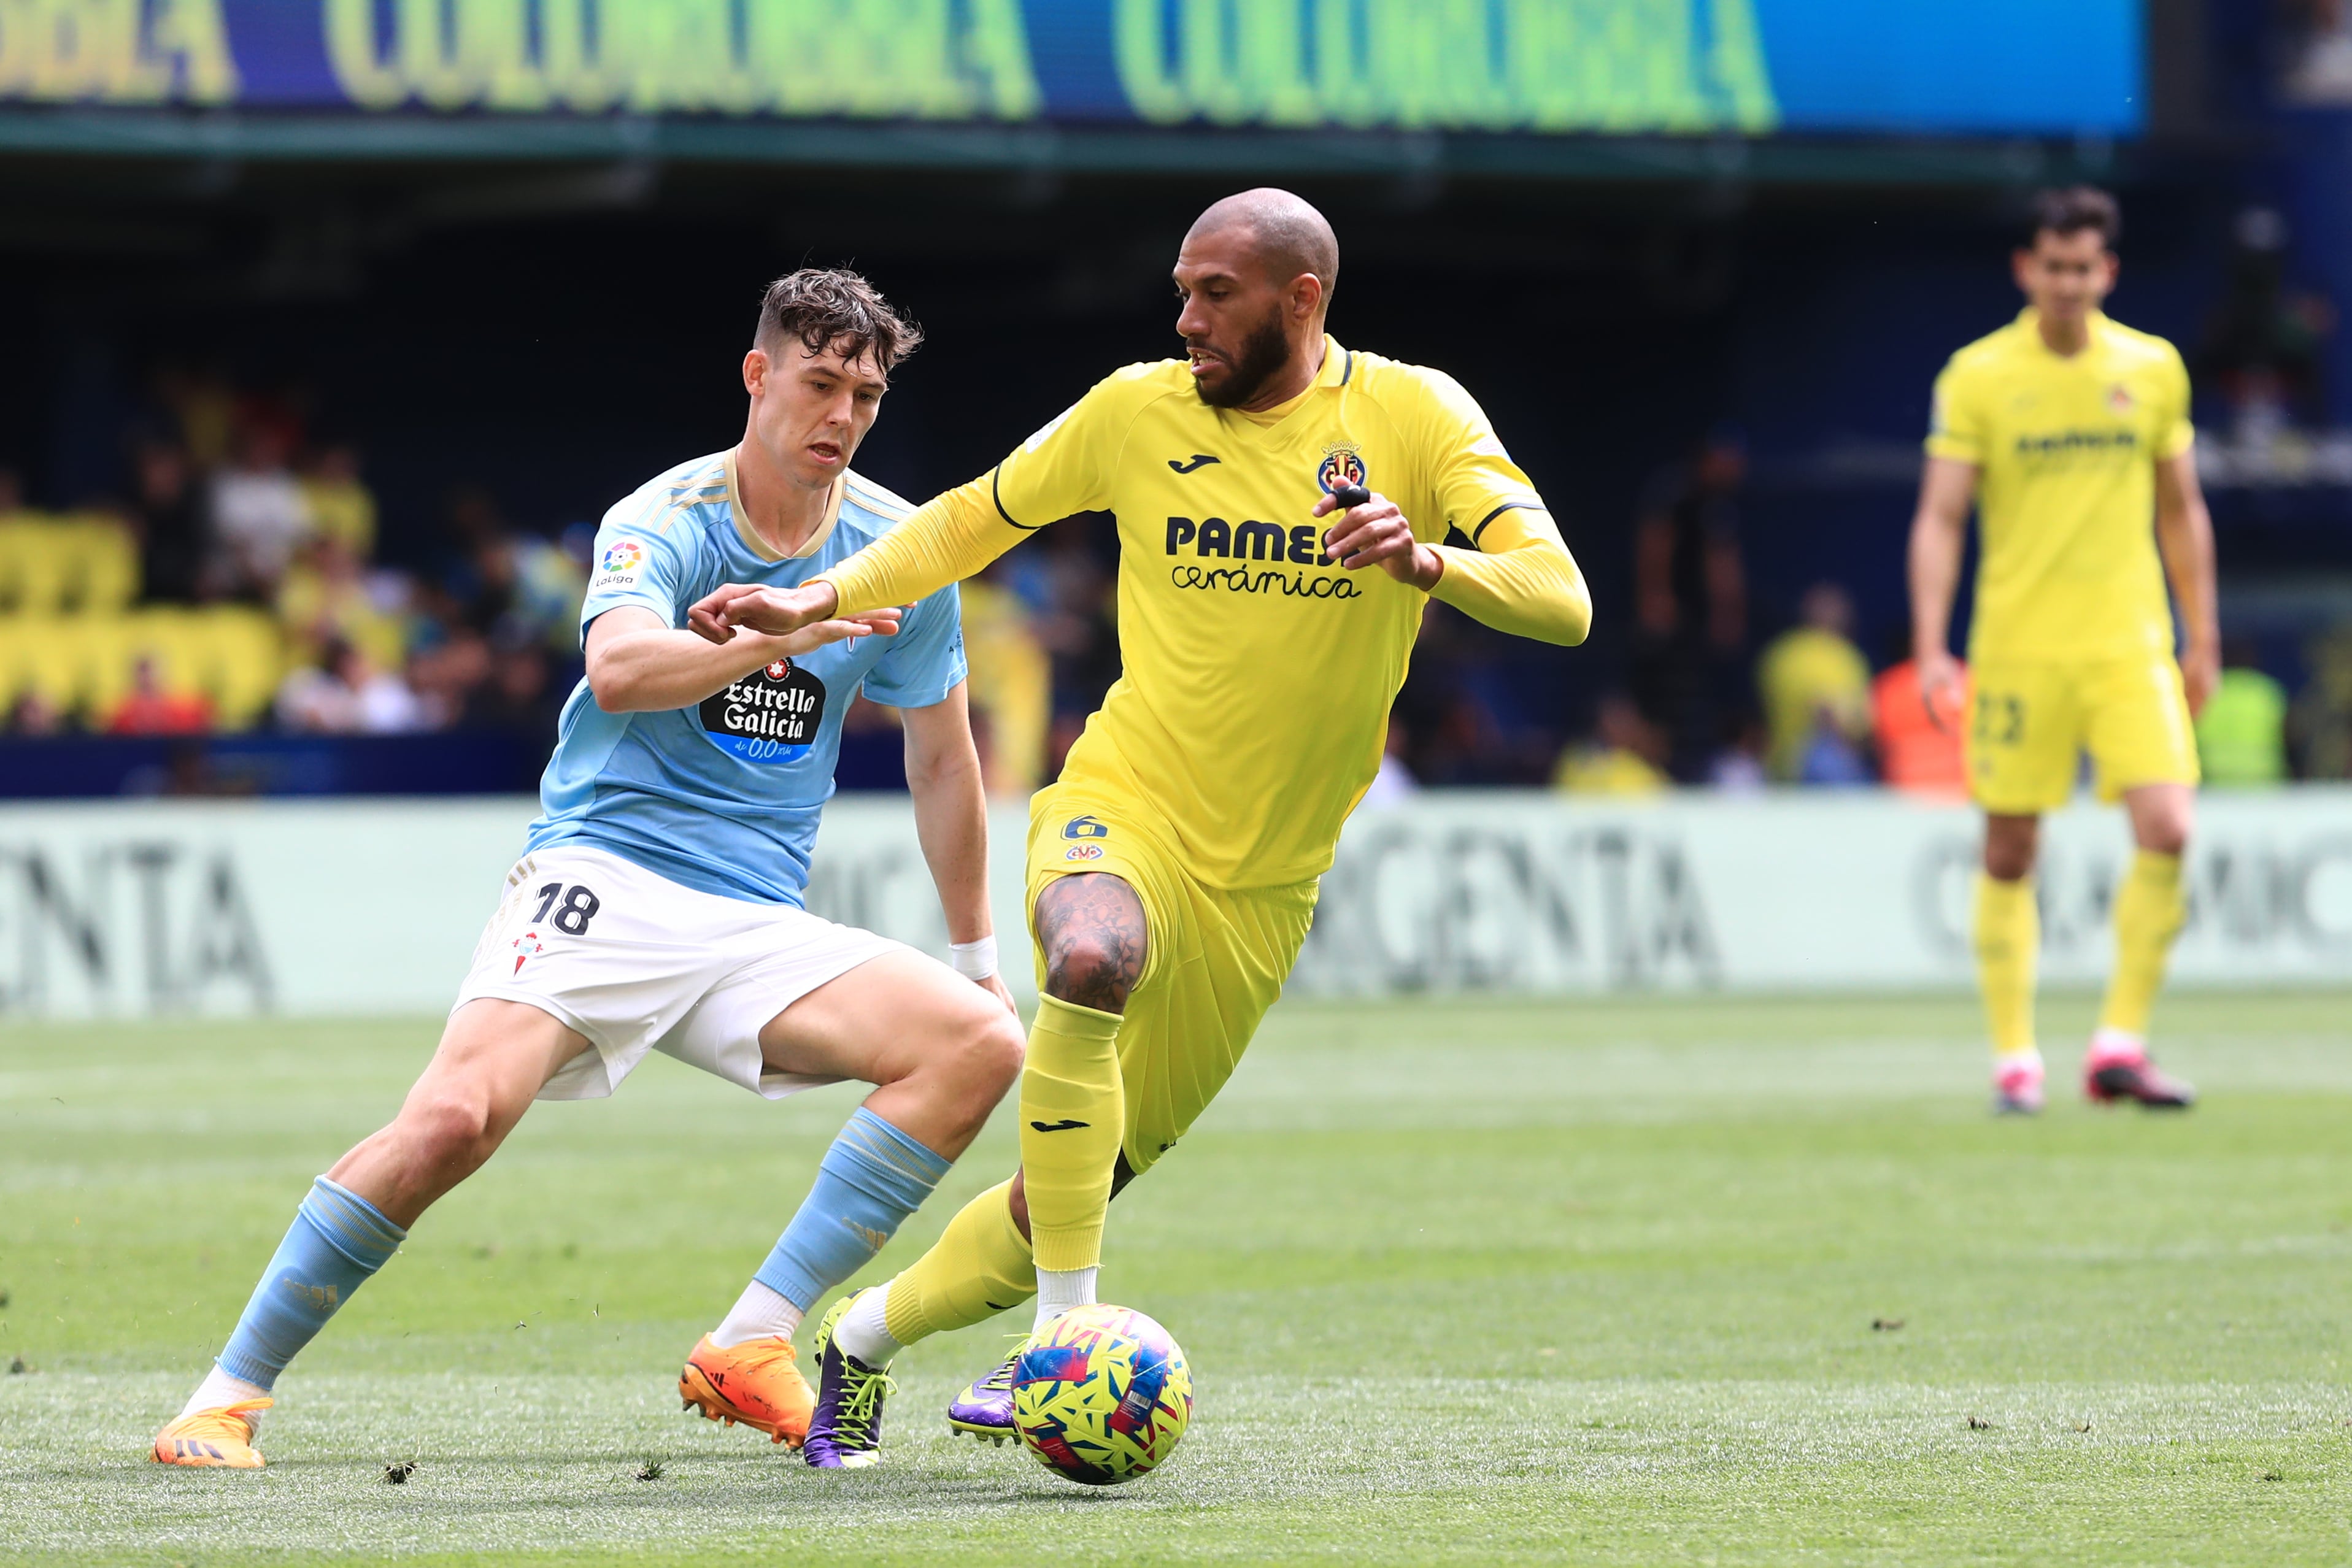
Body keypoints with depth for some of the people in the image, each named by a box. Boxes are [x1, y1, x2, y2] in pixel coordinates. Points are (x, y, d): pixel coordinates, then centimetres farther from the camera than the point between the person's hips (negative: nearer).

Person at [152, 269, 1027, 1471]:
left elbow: (941, 759, 20)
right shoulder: (663, 523, -6)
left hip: (759, 922, 5)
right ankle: (229, 1394, -15)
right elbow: (618, 670, -28)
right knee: (455, 1116, -28)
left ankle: (752, 1346, -17)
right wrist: (775, 637, -43)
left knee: (981, 1043, -17)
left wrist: (978, 955, 22)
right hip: (602, 879, -5)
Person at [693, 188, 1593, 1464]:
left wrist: (1429, 563, -32)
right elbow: (976, 518, 14)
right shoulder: (1139, 412, -1)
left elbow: (1562, 603, -13)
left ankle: (863, 1336, 34)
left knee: (1070, 1197, 7)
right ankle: (1064, 1332, -32)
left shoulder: (1413, 416, -5)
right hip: (1122, 807, -1)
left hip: (1264, 882, 1)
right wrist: (817, 601, 2)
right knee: (1094, 957, -39)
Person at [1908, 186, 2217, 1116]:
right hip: (2016, 648, -1)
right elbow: (1939, 518, -2)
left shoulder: (2153, 369, 6)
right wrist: (1931, 646, -12)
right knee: (2009, 855, 2)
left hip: (2131, 646, 2)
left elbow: (2181, 511, 15)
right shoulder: (1977, 377, -1)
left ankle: (2120, 1045, -4)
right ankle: (2014, 1057, 12)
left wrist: (2201, 640, 13)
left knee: (2166, 831, -13)